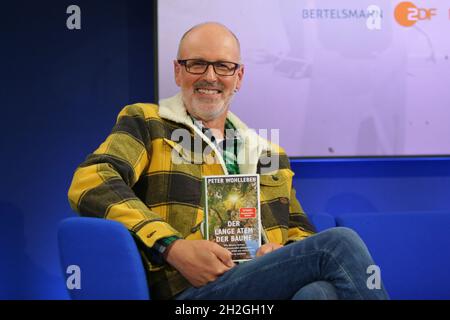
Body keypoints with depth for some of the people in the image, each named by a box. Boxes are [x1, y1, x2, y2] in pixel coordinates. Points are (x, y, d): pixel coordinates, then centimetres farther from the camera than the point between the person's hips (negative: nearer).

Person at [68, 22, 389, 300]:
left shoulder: (268, 153, 27)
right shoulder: (144, 122, 12)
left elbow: (300, 233, 26)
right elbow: (91, 184, -6)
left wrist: (286, 256, -1)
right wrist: (173, 247, -18)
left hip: (273, 287, 4)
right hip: (190, 290, -4)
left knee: (318, 291, -35)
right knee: (339, 244, -24)